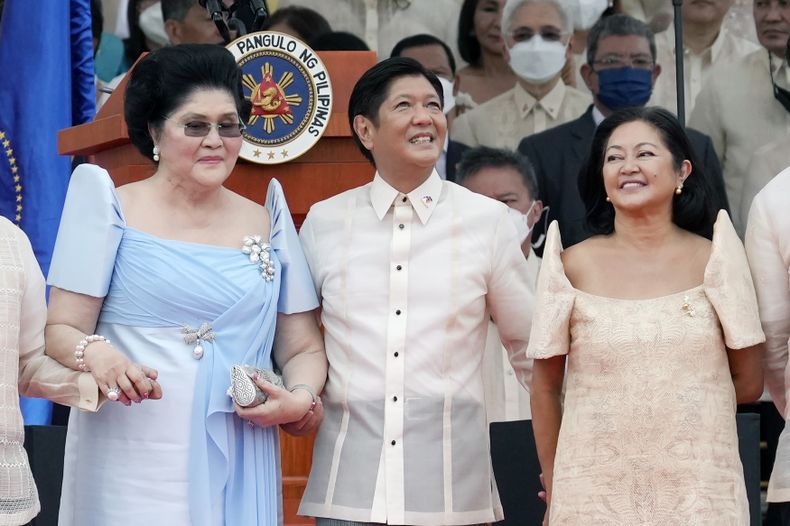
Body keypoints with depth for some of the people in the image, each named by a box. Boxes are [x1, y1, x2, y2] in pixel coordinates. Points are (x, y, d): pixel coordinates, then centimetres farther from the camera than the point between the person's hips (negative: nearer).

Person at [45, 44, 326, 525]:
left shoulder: (268, 221, 12)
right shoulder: (112, 209, 2)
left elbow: (304, 346, 12)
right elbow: (62, 329, -2)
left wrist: (300, 398, -9)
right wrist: (96, 356, -23)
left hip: (237, 471, 3)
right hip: (132, 470, -3)